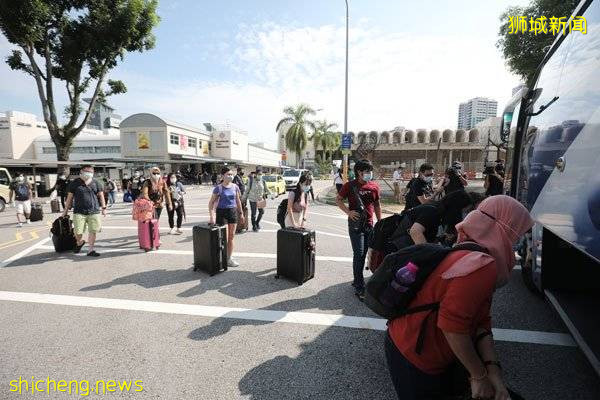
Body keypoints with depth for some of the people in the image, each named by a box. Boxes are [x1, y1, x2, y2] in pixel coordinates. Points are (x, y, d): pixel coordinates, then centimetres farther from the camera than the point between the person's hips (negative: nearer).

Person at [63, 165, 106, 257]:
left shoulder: (95, 183, 9)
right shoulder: (75, 183, 6)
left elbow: (100, 195, 12)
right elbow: (70, 197, 10)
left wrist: (103, 207, 4)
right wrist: (66, 210, 12)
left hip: (94, 212, 1)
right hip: (79, 212, -1)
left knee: (93, 231, -1)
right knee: (78, 233, -4)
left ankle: (90, 250, 12)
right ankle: (80, 242, 30)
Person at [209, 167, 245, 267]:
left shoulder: (235, 187, 3)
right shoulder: (218, 188, -9)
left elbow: (238, 200, 13)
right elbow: (211, 202, -8)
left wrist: (241, 213, 14)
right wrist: (212, 216, -17)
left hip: (233, 212, 5)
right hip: (222, 212, -4)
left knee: (231, 237, 11)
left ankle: (229, 258, 24)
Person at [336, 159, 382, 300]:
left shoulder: (374, 186, 4)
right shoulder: (350, 185, -7)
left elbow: (377, 205, 14)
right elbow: (338, 200, 0)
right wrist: (348, 212, -14)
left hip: (369, 224, 5)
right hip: (356, 224, -4)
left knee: (363, 254, 14)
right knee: (359, 254, -7)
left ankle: (357, 280, 32)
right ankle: (359, 288, 1)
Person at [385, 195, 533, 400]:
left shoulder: (469, 254, 5)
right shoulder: (482, 265, -26)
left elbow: (480, 322, 4)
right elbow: (452, 326, -28)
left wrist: (493, 370, -4)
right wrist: (480, 376, -13)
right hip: (415, 362, -8)